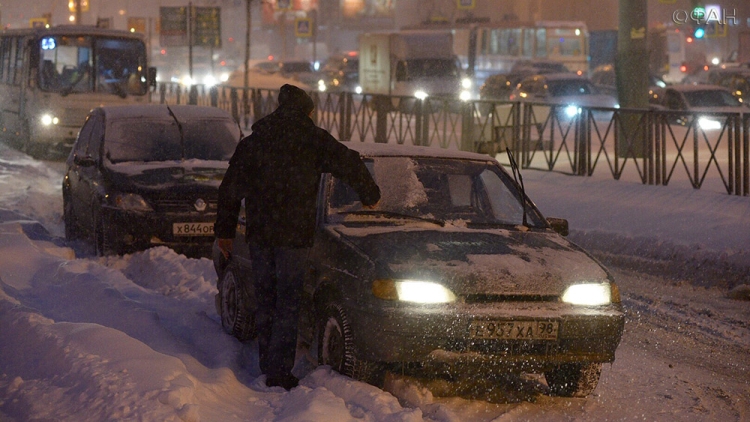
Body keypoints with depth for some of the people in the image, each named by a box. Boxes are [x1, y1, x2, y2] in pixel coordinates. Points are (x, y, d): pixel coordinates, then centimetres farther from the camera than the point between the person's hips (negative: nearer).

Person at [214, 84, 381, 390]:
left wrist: (224, 230, 18)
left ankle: (267, 367, 19)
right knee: (288, 304, 1)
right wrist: (370, 195, 14)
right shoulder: (313, 139, -1)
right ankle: (279, 373, -1)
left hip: (258, 234, 4)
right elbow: (349, 164, -2)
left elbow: (230, 187, 13)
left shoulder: (252, 141, 11)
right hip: (293, 235, -4)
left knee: (265, 302, 14)